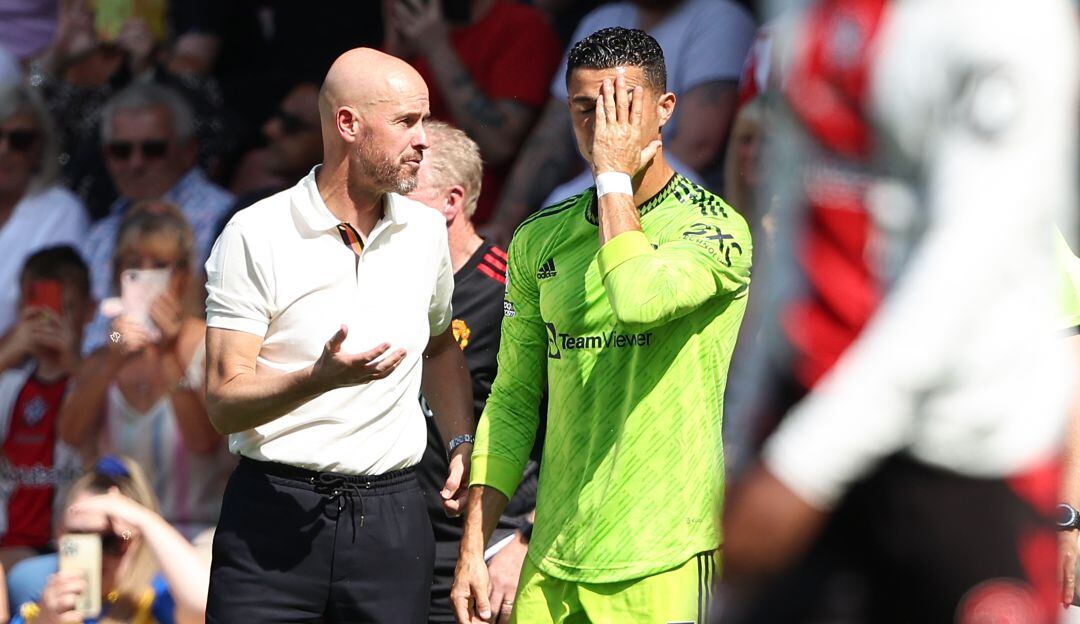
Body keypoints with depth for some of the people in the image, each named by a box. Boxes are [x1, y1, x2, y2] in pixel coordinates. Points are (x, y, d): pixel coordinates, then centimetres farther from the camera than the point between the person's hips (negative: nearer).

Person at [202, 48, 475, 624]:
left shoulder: (427, 231, 9)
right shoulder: (256, 236, -7)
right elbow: (223, 403, -11)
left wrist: (463, 443, 12)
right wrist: (322, 378, -27)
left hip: (390, 512, 4)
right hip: (275, 511, -4)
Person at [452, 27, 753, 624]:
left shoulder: (714, 228, -8)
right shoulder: (539, 240, 9)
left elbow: (640, 299, -29)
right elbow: (513, 400, 13)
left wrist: (615, 174, -15)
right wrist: (473, 548, 8)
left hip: (659, 562, -5)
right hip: (551, 558, 5)